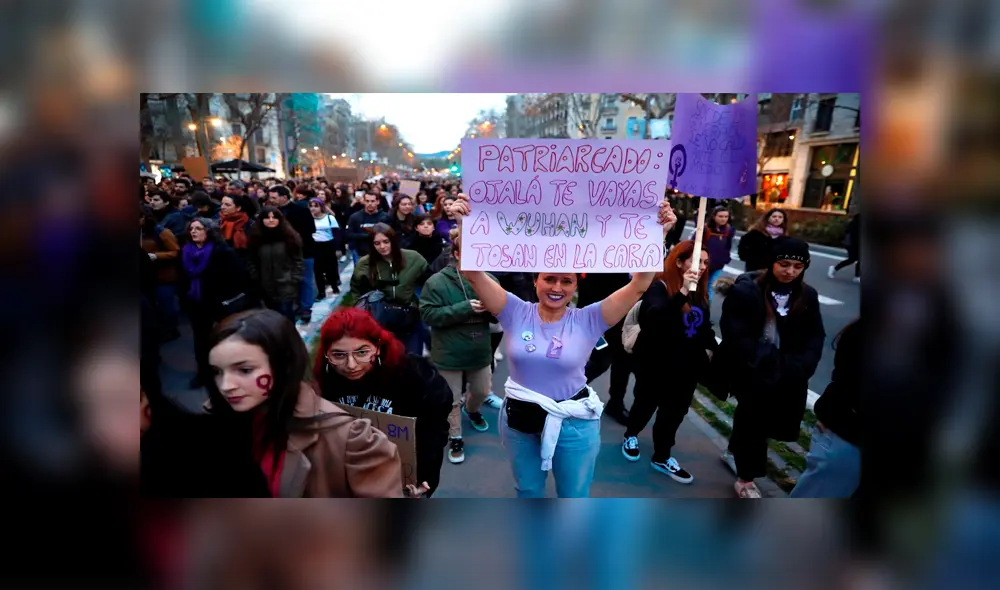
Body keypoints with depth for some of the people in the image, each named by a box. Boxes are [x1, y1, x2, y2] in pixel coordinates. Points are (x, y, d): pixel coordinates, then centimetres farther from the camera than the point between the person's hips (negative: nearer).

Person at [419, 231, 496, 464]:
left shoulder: (488, 280, -7)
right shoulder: (437, 281, -15)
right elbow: (428, 314, -21)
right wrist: (464, 308, -27)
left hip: (480, 351, 4)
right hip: (449, 353, -3)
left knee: (482, 392, 24)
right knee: (452, 400, 11)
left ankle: (471, 410, 58)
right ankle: (455, 438, 34)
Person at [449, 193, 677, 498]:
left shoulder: (588, 320, -13)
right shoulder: (516, 313, -11)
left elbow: (639, 284, -20)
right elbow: (474, 274, -20)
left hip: (573, 423, -1)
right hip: (519, 418, 2)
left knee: (574, 497, 19)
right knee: (528, 490, 26)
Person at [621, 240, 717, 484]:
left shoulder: (700, 292, 4)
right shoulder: (659, 287, -18)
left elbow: (705, 325, 16)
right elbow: (655, 318, -37)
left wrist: (709, 347, 4)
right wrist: (682, 292, -43)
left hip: (686, 364, 6)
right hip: (655, 362, -5)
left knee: (675, 410, 8)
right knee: (646, 403, 12)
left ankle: (661, 457, 24)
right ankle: (630, 436, 40)